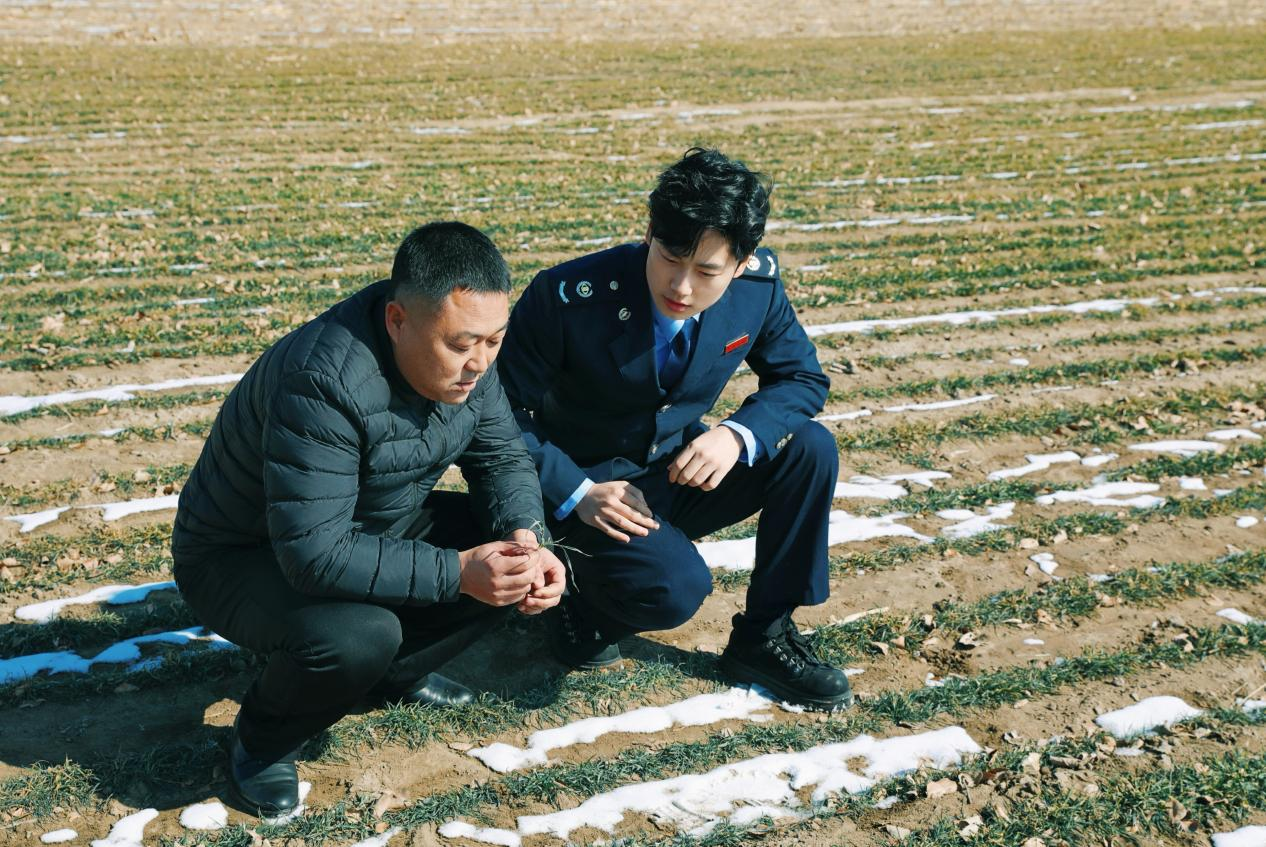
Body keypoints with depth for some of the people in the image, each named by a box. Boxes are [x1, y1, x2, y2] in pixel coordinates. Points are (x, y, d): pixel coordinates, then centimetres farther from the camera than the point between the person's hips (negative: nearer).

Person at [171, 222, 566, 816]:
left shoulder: (465, 356, -12)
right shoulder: (323, 381, -36)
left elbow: (502, 458, -1)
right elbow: (315, 554, -38)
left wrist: (526, 537, -22)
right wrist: (456, 572, -38)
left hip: (373, 531, 7)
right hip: (245, 557, -7)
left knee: (513, 548, -8)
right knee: (360, 635, -36)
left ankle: (394, 676, 12)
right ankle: (263, 741, -2)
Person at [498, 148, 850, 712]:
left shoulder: (759, 282, -14)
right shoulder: (568, 299, -25)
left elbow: (801, 379, 0)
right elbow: (501, 414, -15)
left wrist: (739, 434, -21)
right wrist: (576, 494, -26)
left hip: (681, 473, 5)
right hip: (588, 484, -5)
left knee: (810, 448, -17)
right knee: (676, 589, -32)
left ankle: (764, 638, -2)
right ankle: (591, 603, 5)